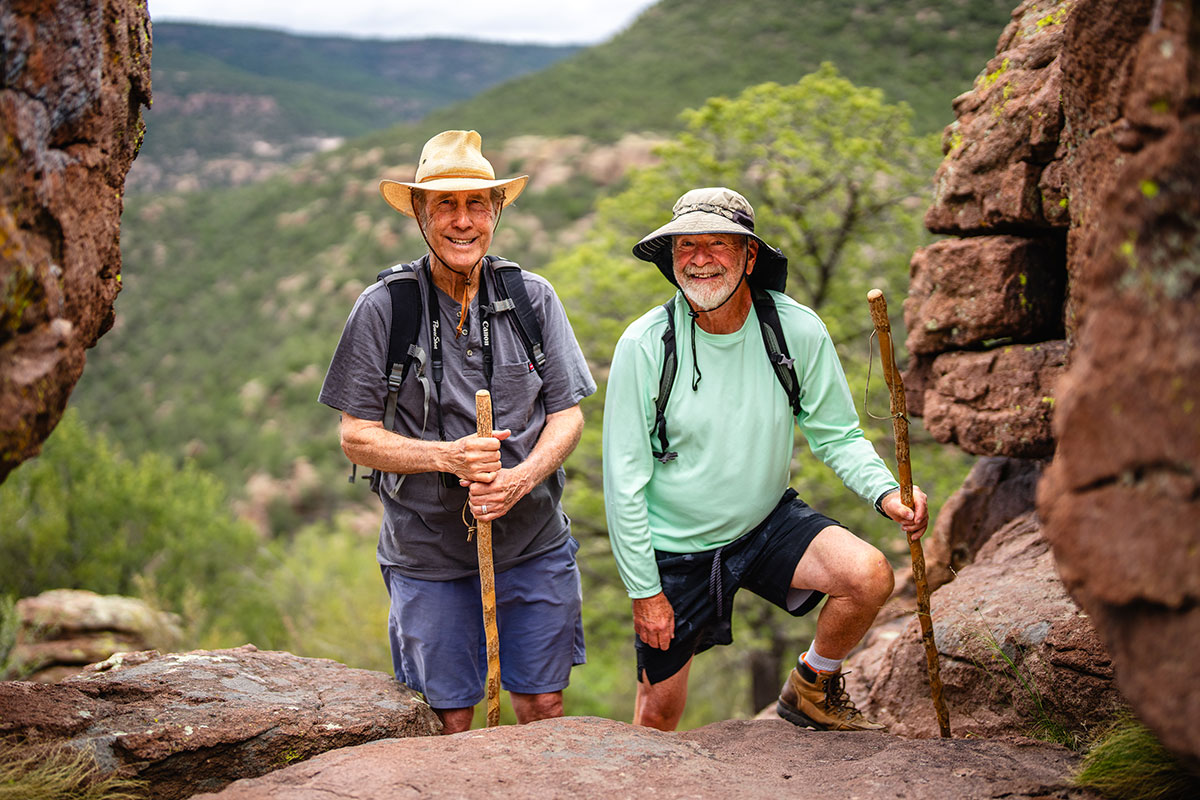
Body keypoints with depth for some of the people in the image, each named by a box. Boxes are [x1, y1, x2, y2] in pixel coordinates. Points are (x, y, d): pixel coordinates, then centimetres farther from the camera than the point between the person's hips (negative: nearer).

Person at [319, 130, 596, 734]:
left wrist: (522, 477, -17)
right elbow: (357, 436, -5)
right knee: (449, 721, 8)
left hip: (534, 545, 2)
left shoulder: (534, 299, 0)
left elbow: (567, 414, 3)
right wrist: (449, 457, -21)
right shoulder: (382, 309, -6)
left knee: (542, 708, 10)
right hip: (427, 553, -2)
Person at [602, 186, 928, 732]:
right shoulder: (645, 345, -19)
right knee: (659, 712, 5)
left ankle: (811, 690, 7)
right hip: (675, 546, -2)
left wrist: (885, 492, -23)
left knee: (869, 576, -22)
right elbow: (624, 480, -14)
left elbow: (837, 435, -3)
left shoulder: (798, 330, -13)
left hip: (767, 523, 2)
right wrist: (644, 590, -12)